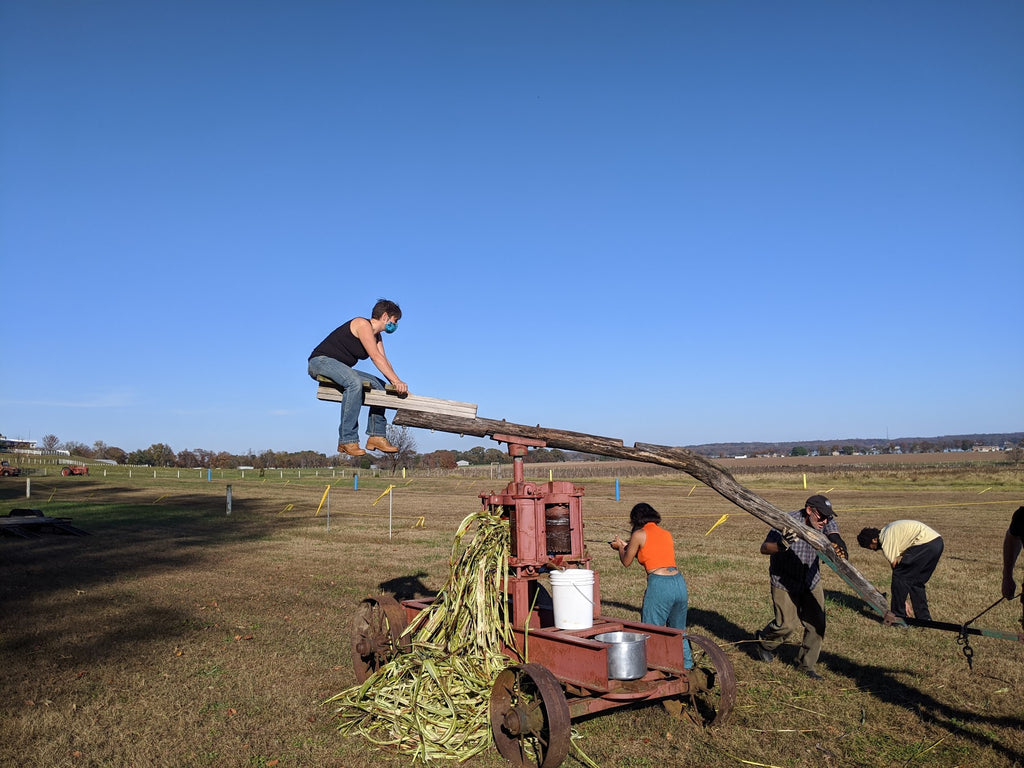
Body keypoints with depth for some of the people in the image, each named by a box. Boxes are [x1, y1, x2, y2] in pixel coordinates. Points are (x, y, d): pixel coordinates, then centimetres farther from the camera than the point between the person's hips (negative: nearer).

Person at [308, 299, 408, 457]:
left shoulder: (376, 336, 16)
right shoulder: (362, 324, -15)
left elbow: (385, 361, 9)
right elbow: (376, 357, -26)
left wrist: (397, 384, -6)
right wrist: (396, 381, -31)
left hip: (341, 370, 10)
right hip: (321, 361, -10)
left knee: (379, 385, 4)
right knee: (355, 383, -36)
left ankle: (376, 436, -1)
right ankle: (347, 441, -34)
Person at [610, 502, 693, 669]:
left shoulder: (639, 535, 0)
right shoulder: (666, 534, 16)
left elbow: (626, 562, 11)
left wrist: (620, 547, 30)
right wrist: (627, 546, 37)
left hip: (659, 585, -6)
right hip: (679, 582, 6)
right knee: (678, 632, 24)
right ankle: (686, 667, 33)